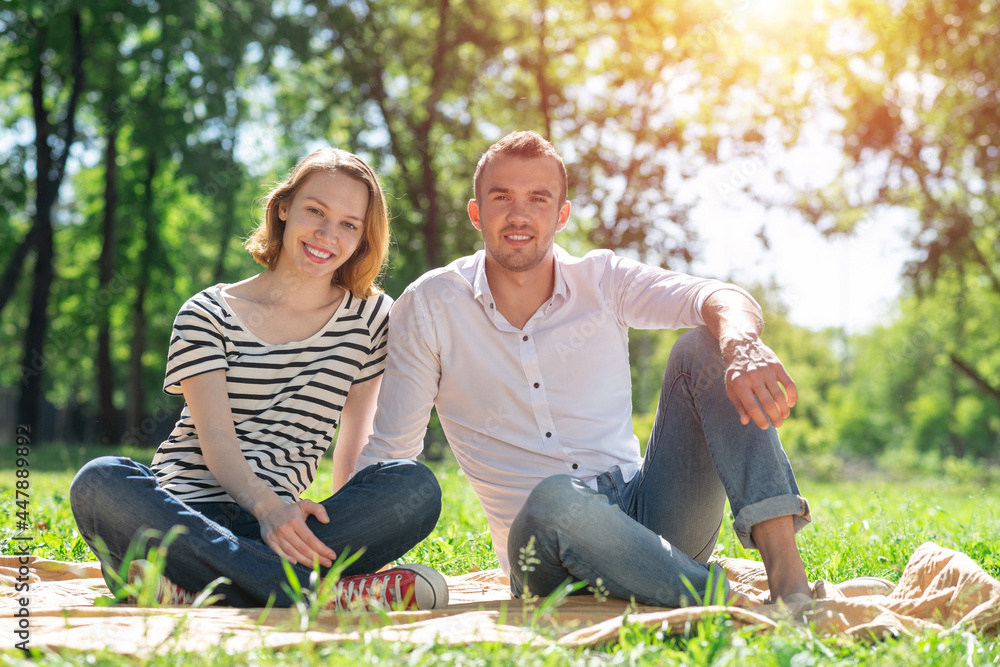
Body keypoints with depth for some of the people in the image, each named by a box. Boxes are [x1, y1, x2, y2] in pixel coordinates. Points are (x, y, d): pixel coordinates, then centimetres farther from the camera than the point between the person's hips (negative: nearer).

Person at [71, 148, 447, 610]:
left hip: (274, 523, 1)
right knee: (100, 482, -34)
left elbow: (356, 436, 12)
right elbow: (215, 437, -7)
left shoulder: (370, 316, 13)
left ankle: (186, 591, -35)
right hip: (179, 513, -1)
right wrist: (266, 505, -27)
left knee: (416, 486, -25)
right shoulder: (209, 315, 6)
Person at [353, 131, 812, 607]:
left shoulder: (602, 279, 4)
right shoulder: (429, 306, 1)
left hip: (646, 511, 3)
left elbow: (719, 299, -14)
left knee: (704, 347, -16)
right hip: (546, 550, -3)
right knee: (554, 499, -38)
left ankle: (784, 566, -29)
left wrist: (743, 344, -39)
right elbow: (388, 453, 3)